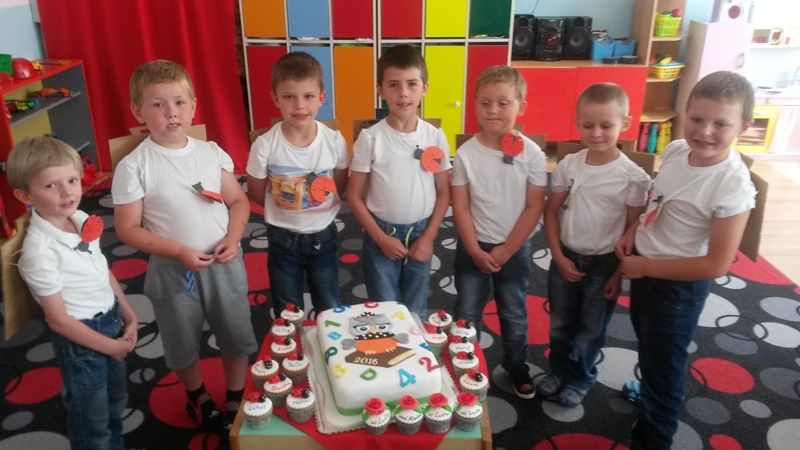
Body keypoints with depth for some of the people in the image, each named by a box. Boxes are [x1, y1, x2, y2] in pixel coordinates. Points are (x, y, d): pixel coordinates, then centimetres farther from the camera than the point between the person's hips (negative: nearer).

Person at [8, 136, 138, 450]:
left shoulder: (82, 220, -7)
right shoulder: (39, 250, -27)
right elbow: (58, 319, -21)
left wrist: (128, 316, 7)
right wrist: (110, 346, -13)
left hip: (111, 321, 7)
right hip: (81, 337, -7)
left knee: (116, 401, 28)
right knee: (92, 419, 14)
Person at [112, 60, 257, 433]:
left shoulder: (211, 153, -5)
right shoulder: (133, 167, -15)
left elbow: (239, 200, 4)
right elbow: (128, 229, -11)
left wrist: (233, 238, -13)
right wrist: (179, 252, -21)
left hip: (224, 264, 2)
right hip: (173, 271, -2)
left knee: (236, 337, 16)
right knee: (183, 344, 19)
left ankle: (236, 398, 41)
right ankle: (197, 396, 47)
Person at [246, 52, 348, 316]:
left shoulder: (334, 141, -15)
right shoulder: (265, 145, -19)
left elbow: (342, 188, 1)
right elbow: (256, 193, -4)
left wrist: (324, 206, -8)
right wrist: (286, 208, -4)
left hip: (323, 236, 1)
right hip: (283, 239, -1)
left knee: (330, 310, 20)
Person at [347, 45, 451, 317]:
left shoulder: (435, 137, -6)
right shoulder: (370, 138, -11)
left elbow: (443, 193, 2)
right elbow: (354, 196, -6)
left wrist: (428, 237, -5)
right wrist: (381, 238, -10)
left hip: (420, 234, 2)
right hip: (381, 235, -2)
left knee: (416, 312, 17)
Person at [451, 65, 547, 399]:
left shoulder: (531, 153, -11)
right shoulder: (466, 153, -10)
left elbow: (534, 208, -9)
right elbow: (460, 207, -8)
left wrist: (505, 250, -12)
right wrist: (475, 250, -13)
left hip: (515, 249, 0)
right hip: (473, 248, 0)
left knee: (514, 313, 17)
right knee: (466, 314, 13)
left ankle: (517, 366, 38)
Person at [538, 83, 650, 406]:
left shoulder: (633, 177, -15)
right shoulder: (568, 165, -7)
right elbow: (551, 212, 0)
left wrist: (621, 273, -9)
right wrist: (559, 257, -6)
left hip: (604, 263, -2)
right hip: (565, 258, 3)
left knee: (590, 330, 15)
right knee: (560, 325, 18)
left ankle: (581, 379, 38)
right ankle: (559, 372, 41)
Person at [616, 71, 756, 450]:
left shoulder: (733, 185, -28)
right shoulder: (675, 150, -9)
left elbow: (716, 265, -26)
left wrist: (645, 267, -19)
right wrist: (632, 233, -4)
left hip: (678, 287, -7)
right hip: (644, 269, 7)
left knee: (664, 369, 12)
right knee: (648, 349, 32)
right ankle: (647, 391, 60)